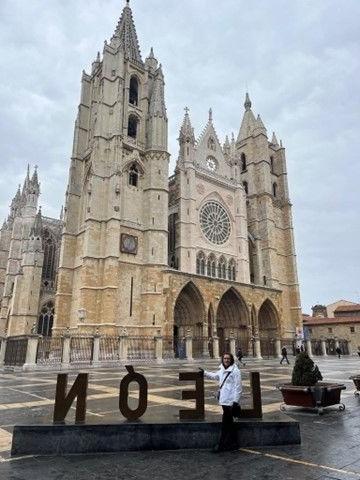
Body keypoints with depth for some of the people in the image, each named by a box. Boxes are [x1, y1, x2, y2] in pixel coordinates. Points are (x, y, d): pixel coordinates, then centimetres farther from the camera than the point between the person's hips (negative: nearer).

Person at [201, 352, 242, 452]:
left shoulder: (235, 371, -14)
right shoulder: (222, 370, 11)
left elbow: (238, 387, -16)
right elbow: (215, 376, 31)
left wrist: (235, 401, -19)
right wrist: (204, 373, 36)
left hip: (230, 402, -8)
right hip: (224, 401, 8)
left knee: (225, 423, -1)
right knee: (229, 423, 17)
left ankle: (221, 445, 10)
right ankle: (233, 444, 29)